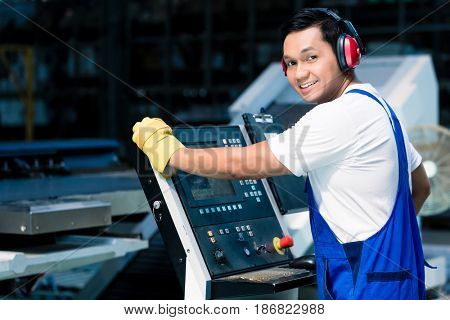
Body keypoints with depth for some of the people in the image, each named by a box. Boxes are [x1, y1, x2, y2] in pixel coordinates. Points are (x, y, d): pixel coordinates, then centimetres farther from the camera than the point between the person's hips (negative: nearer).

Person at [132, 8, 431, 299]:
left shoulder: (343, 116, -20)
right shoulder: (378, 107, 12)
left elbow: (245, 164, -17)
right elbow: (420, 188, 22)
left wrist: (170, 153, -6)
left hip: (368, 289, -10)